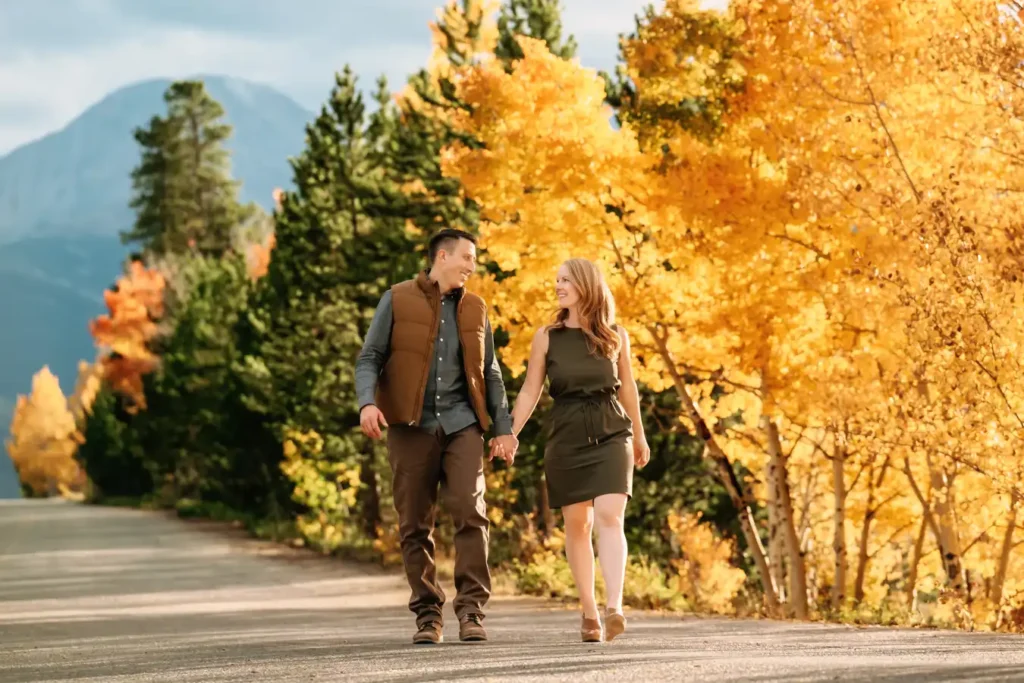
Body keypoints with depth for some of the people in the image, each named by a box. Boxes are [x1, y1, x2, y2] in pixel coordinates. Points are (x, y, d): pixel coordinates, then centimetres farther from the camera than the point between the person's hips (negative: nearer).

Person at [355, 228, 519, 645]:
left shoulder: (474, 308, 14)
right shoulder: (397, 301, 4)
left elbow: (490, 373, 17)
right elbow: (369, 358, 1)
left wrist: (503, 427, 10)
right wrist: (367, 402, -17)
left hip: (461, 423, 2)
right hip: (411, 424, -2)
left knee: (470, 511, -13)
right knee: (414, 525, 1)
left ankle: (471, 610, -9)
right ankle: (428, 615, 10)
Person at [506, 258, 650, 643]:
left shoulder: (615, 336, 5)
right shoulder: (547, 337, 4)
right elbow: (530, 392, 6)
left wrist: (640, 437, 24)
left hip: (611, 434, -1)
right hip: (567, 437, 1)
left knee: (609, 517, -16)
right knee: (577, 524, 3)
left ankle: (615, 608, -26)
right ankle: (589, 614, 8)